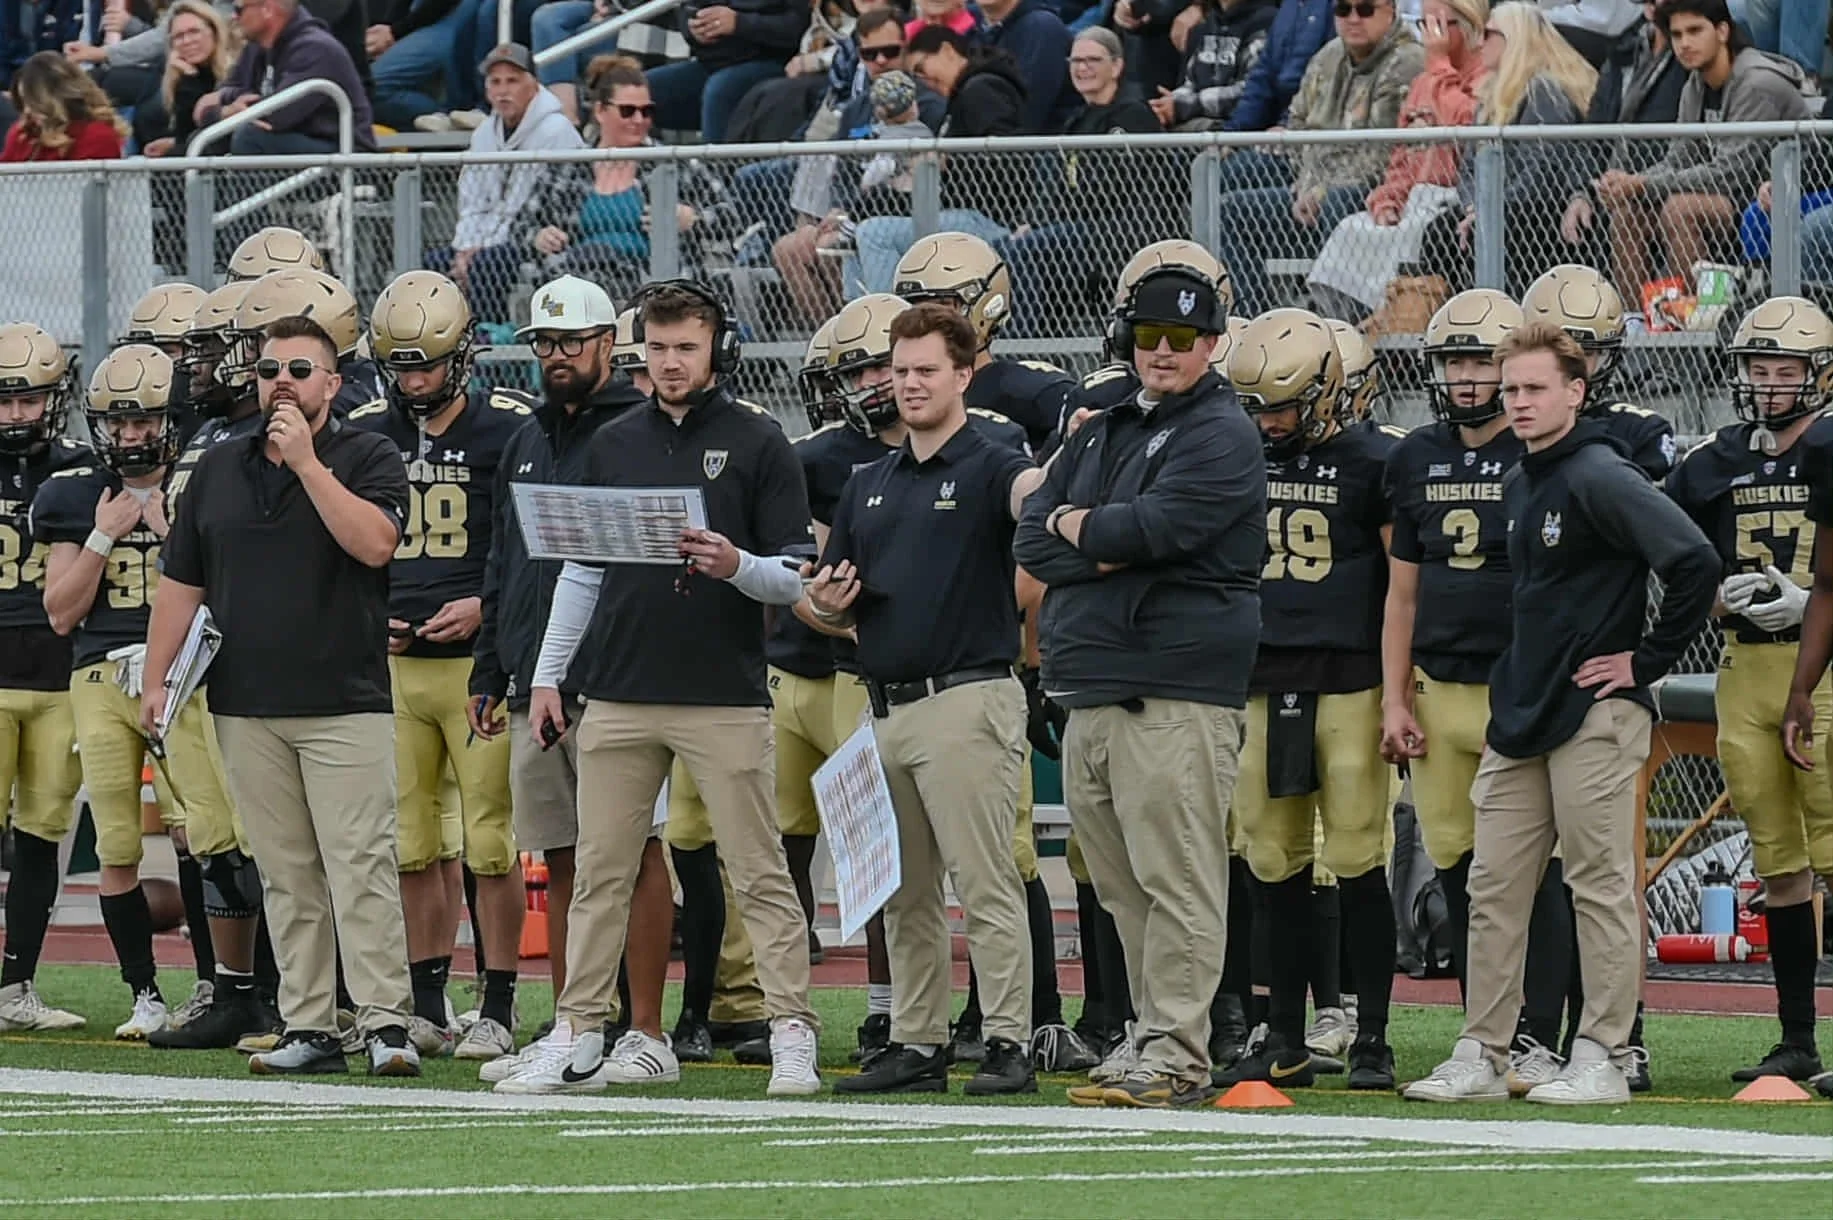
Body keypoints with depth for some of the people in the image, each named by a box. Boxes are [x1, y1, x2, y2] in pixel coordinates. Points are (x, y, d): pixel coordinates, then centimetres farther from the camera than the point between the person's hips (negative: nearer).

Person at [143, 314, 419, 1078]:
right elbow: (182, 585, 17)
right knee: (286, 877, 5)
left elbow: (373, 543, -17)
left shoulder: (367, 459, 2)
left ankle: (385, 1024, -12)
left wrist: (306, 461, -15)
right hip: (248, 711, 4)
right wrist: (156, 679, 10)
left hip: (345, 705, -4)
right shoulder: (219, 470, 15)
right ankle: (309, 1028, 7)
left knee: (360, 867, -11)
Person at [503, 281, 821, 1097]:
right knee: (599, 875, 6)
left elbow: (796, 579, -2)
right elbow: (581, 571, 17)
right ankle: (577, 1040, 10)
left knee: (760, 875, -2)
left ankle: (792, 1037, 0)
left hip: (725, 699, -4)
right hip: (619, 694, 4)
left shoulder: (757, 444, 0)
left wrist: (735, 565, -22)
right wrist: (548, 673, 12)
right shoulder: (613, 446, 13)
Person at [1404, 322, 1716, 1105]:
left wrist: (1648, 660, -14)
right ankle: (1481, 1056, 11)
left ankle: (1603, 1060, 1)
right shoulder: (1519, 487, 14)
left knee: (1600, 886, -3)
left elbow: (1695, 563, -21)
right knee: (1494, 891, 7)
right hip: (1520, 717, 9)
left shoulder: (1600, 478, -13)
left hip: (1594, 717, -9)